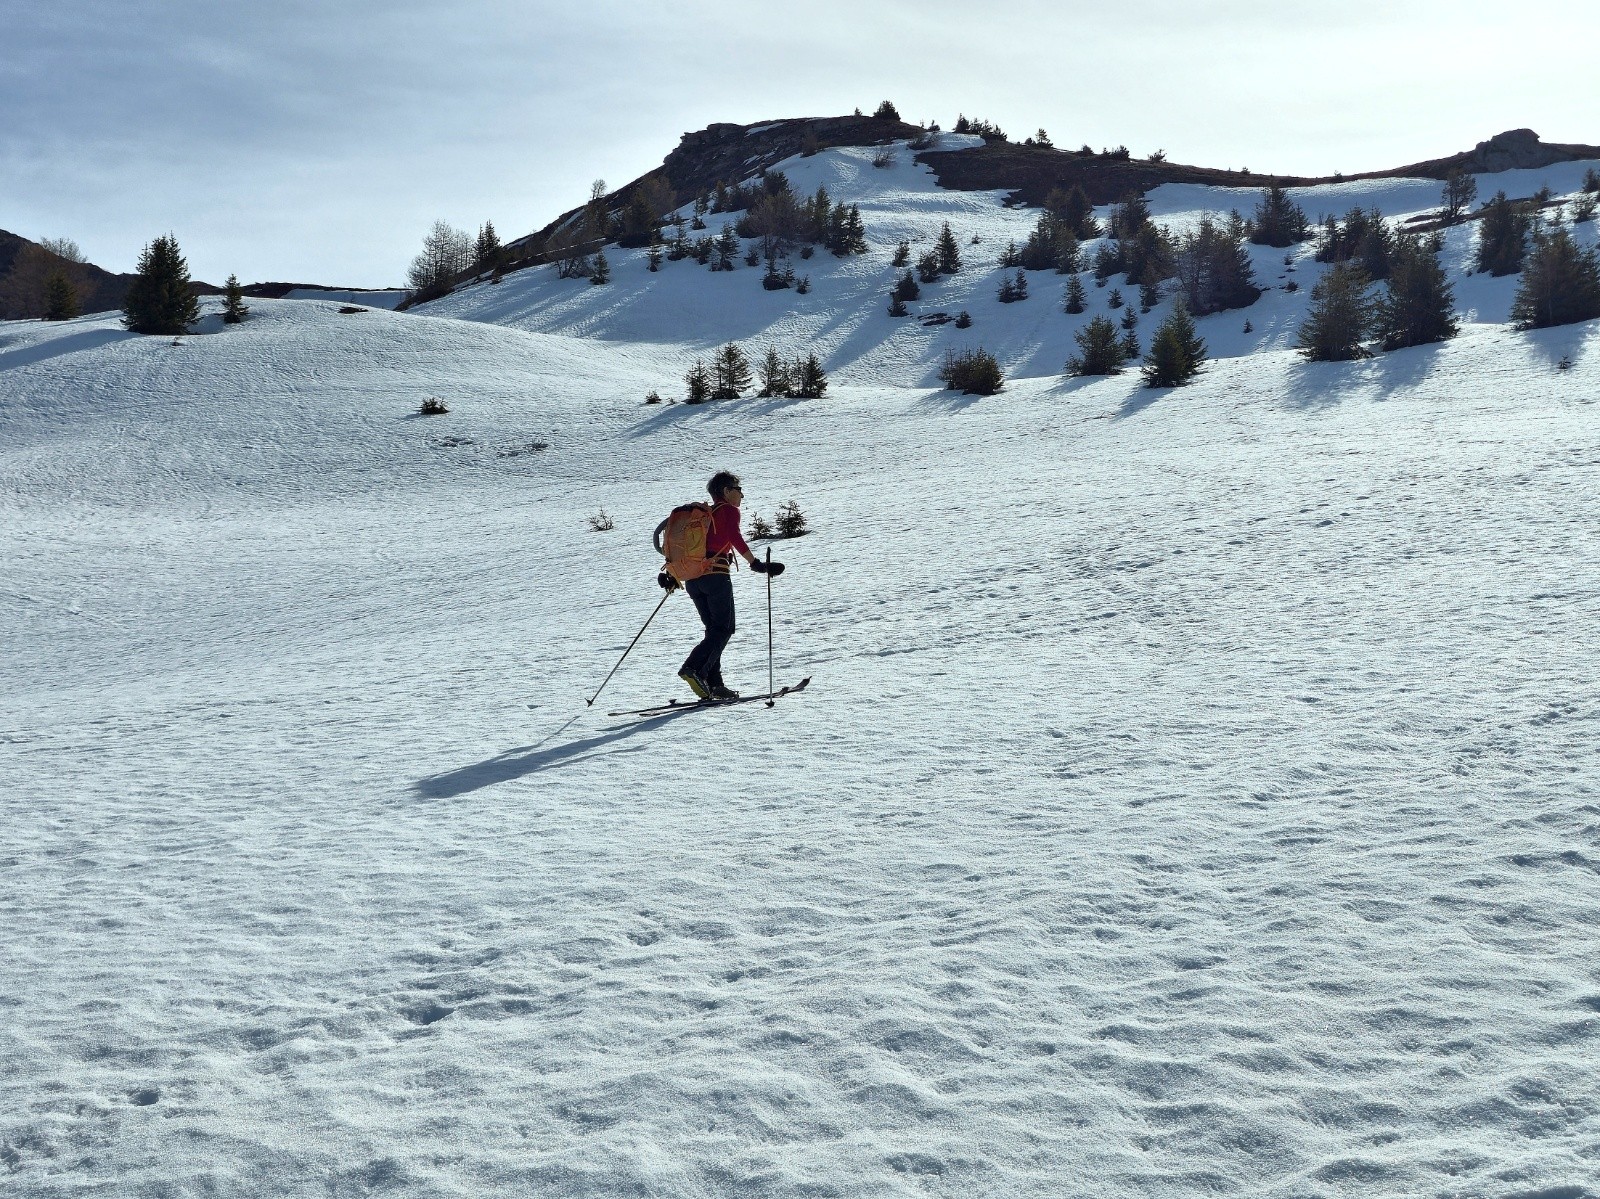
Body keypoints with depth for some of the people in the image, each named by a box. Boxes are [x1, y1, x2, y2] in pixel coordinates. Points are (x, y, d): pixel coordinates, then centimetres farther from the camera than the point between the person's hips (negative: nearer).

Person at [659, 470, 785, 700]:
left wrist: (671, 574, 24)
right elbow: (735, 538, -16)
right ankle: (694, 668, -23)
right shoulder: (729, 510, 2)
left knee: (714, 629, 12)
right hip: (715, 574, -7)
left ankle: (713, 683, 4)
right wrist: (756, 564, -21)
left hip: (692, 577, 7)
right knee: (723, 629, -4)